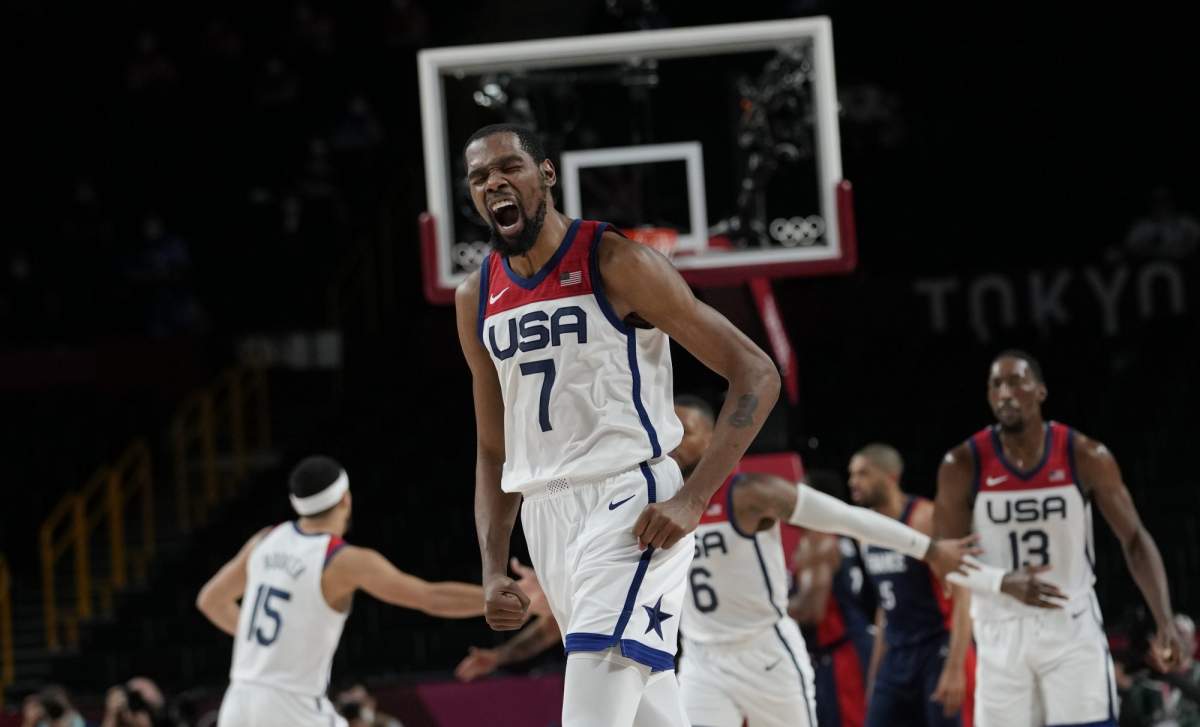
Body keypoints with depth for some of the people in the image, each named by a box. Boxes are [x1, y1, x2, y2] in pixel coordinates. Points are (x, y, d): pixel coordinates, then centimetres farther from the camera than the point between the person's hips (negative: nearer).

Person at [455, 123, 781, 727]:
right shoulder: (477, 298, 11)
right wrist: (493, 570, 7)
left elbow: (756, 375, -9)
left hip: (630, 505, -7)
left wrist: (691, 498, -18)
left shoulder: (615, 264, -8)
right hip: (545, 515, 7)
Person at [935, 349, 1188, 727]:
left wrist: (1165, 621, -16)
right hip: (1001, 634, 1)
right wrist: (1003, 582, -23)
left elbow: (1134, 540, -3)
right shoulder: (963, 466, -9)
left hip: (1073, 628, 0)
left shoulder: (1086, 457, -9)